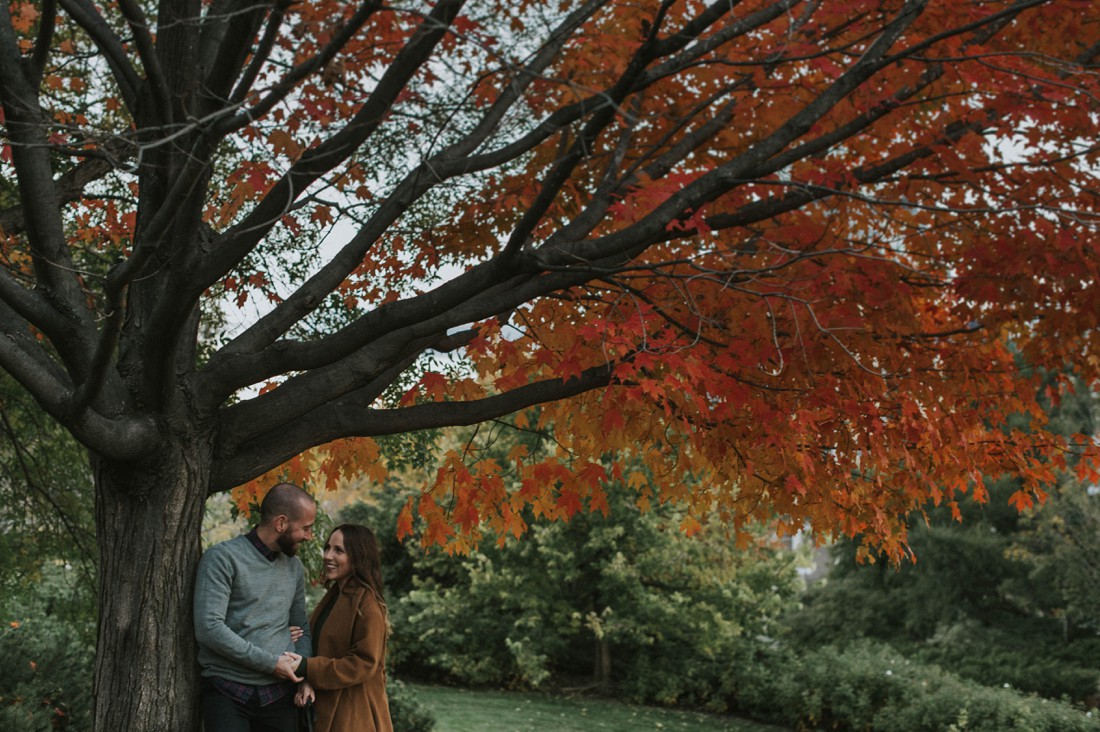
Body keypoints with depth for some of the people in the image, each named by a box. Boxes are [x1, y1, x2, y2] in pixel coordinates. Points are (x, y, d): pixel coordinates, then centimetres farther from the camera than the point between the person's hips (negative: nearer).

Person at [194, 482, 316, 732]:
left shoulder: (294, 566, 12)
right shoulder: (223, 558, -9)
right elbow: (208, 628, -18)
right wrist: (271, 663, -15)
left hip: (279, 696, 6)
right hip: (228, 694, -5)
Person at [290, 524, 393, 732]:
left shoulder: (366, 603, -17)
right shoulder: (335, 596, 11)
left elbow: (364, 663, -20)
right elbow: (319, 648, 10)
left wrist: (307, 668, -19)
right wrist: (307, 681, -10)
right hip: (327, 710, 8)